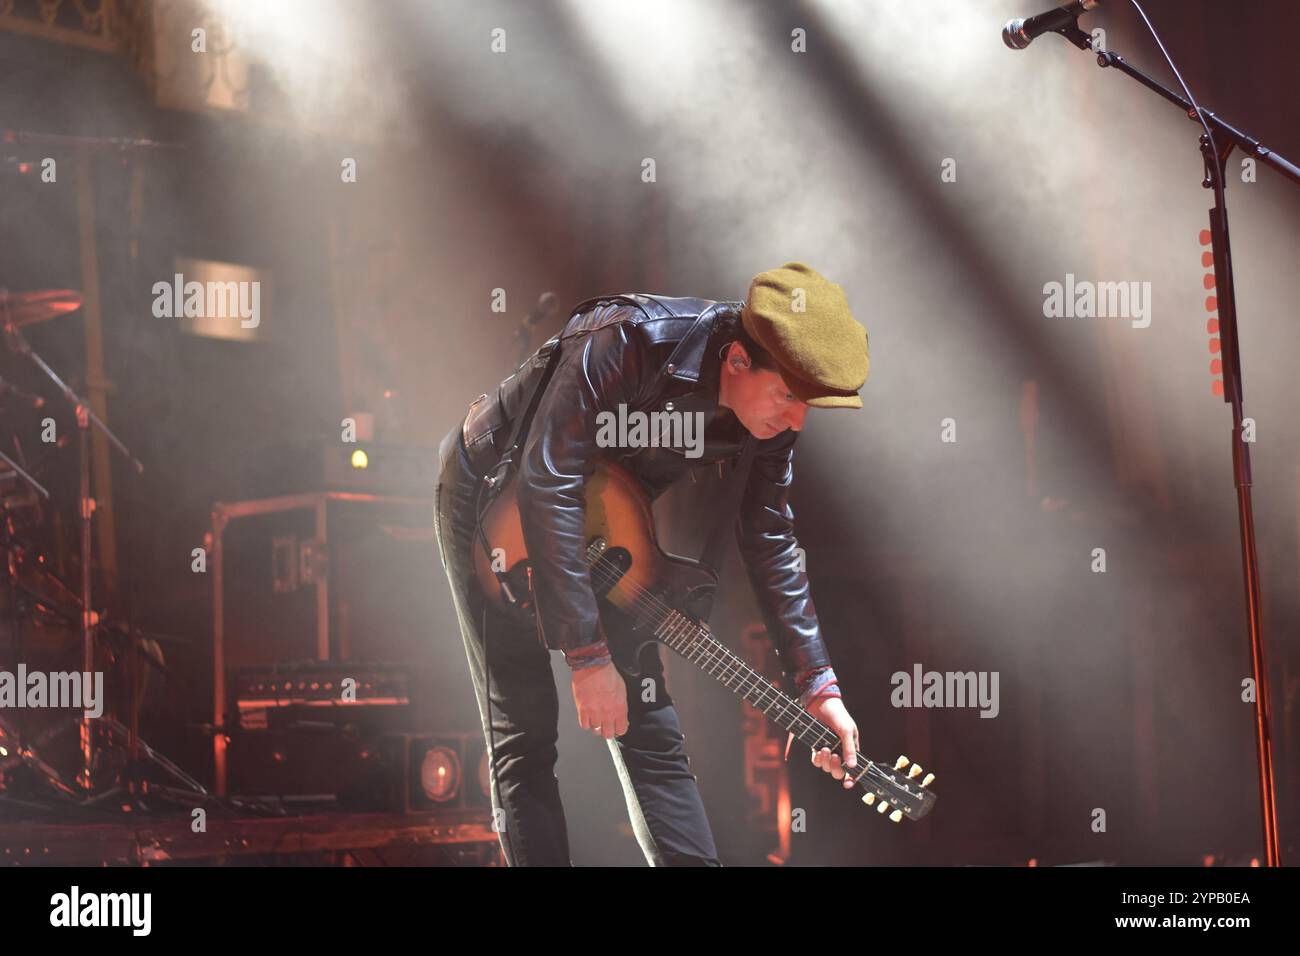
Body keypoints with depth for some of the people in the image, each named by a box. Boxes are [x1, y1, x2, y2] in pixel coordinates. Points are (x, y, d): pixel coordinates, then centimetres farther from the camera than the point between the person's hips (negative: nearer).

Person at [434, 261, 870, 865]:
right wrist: (588, 656, -38)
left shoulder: (771, 411, -16)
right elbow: (546, 484, -39)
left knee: (648, 726, 2)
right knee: (523, 738, -8)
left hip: (601, 517, 6)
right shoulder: (628, 341, -38)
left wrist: (817, 686, -8)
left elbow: (770, 543, -3)